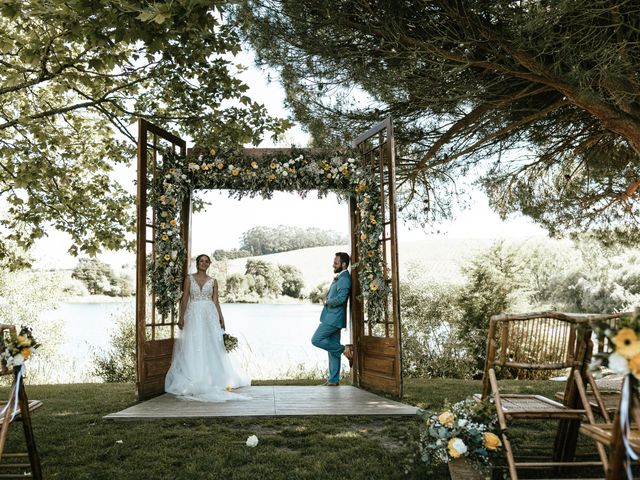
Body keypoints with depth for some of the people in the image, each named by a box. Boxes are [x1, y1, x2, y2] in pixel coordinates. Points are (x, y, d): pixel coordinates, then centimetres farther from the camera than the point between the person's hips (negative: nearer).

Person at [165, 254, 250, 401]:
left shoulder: (213, 281, 9)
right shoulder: (189, 278, 6)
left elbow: (216, 301, 8)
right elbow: (185, 299, 2)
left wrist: (221, 318, 0)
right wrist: (181, 317, -6)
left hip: (209, 315, 1)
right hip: (193, 315, -1)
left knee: (211, 345, -2)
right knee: (193, 346, -1)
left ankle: (213, 378, 5)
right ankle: (193, 379, 5)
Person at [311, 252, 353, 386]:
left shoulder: (344, 278, -14)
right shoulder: (338, 278, 17)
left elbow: (341, 298, -25)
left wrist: (327, 302, -10)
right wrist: (327, 301, 5)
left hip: (334, 318, -10)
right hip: (331, 318, 10)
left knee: (316, 340, -11)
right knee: (332, 348, 10)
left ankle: (344, 349, -4)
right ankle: (333, 380, 13)